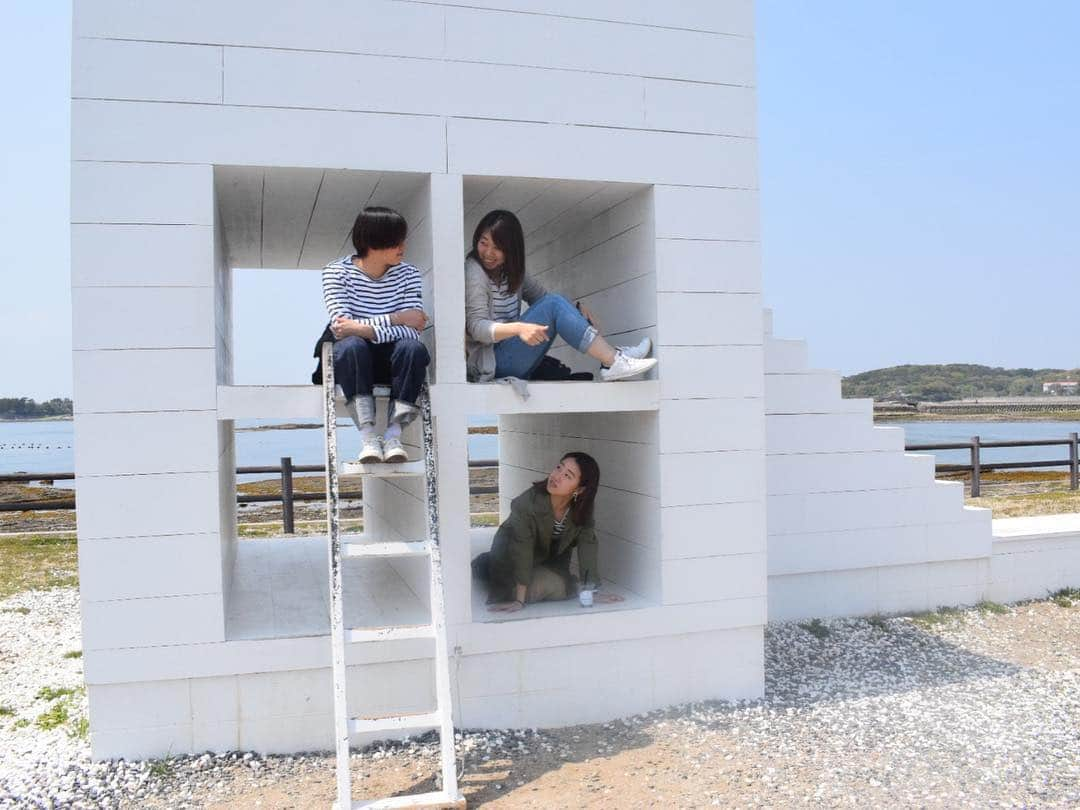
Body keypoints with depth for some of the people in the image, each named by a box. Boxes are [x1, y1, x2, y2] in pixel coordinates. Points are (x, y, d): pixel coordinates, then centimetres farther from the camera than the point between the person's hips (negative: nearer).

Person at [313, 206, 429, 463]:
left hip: (390, 361, 2)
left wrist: (364, 329, -28)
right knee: (350, 345, -35)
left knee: (414, 348, -31)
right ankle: (368, 436, -37)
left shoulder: (408, 274, -1)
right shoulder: (337, 271, -6)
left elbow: (413, 331, -15)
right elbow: (342, 326, -21)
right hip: (350, 362, -2)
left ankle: (393, 435, -31)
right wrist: (396, 319, -21)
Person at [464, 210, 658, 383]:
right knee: (554, 304, -20)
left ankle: (612, 355, -13)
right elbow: (476, 328, -20)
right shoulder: (474, 271, -11)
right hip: (489, 362, -8)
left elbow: (541, 295, 12)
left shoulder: (511, 271, 13)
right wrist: (518, 328, -38)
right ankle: (614, 362, -23)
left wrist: (575, 310, -9)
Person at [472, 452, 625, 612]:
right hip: (509, 556, -3)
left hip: (551, 563, 3)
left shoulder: (582, 509, -22)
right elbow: (522, 549, -36)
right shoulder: (528, 502, -35)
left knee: (569, 590, -13)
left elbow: (587, 545, -19)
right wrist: (519, 600, -38)